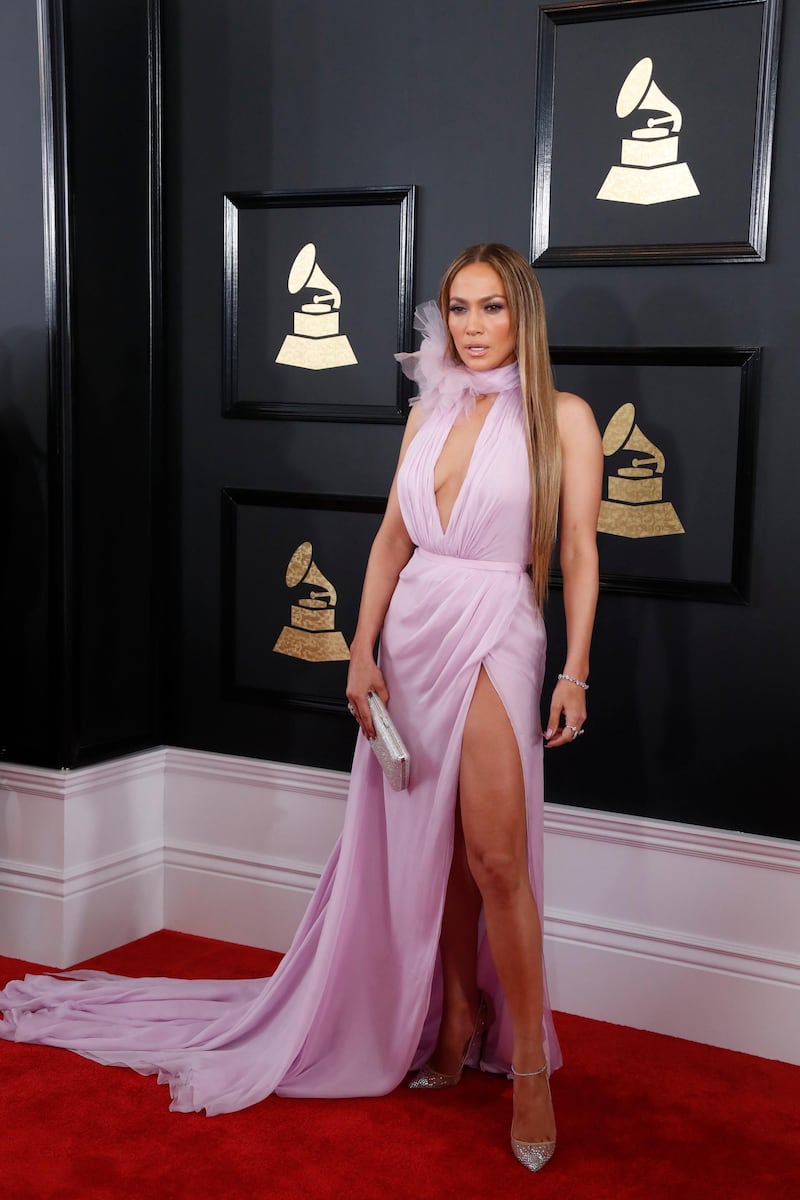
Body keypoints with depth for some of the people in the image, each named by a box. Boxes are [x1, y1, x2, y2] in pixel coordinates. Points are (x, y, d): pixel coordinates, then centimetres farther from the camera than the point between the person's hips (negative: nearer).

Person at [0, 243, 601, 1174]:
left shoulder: (561, 416, -2)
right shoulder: (429, 412, 11)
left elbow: (579, 552, -3)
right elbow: (392, 540, 11)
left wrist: (575, 670, -9)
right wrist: (363, 653, 5)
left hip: (495, 636, -5)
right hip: (412, 630, 5)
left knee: (494, 853, -14)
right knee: (432, 845, 9)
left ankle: (528, 1064, -3)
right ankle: (458, 1024, 24)